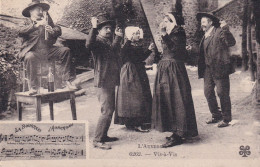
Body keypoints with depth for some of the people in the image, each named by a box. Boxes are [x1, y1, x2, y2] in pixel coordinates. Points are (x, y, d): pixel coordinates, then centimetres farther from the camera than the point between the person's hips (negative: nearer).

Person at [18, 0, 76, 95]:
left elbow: (58, 31, 11)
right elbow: (21, 32, -13)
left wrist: (52, 31, -13)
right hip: (33, 52, -4)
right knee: (30, 57, -35)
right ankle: (33, 87, -27)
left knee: (65, 51, -13)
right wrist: (37, 25, -20)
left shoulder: (47, 20, 18)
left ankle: (66, 80, -14)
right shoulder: (27, 22, 8)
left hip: (48, 50, 4)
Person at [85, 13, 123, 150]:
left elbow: (115, 50, 38)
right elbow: (89, 44, -35)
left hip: (111, 81, 10)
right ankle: (97, 140, -6)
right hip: (103, 82, -10)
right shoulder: (97, 41, -11)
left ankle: (103, 135, 28)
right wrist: (93, 28, -40)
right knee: (106, 111, -12)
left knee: (110, 109, 17)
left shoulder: (109, 41, 16)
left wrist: (118, 37, 30)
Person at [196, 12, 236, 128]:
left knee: (222, 93, -3)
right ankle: (216, 116, 24)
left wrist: (225, 29, -28)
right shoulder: (205, 36, 18)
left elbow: (231, 43, -20)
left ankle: (226, 119, 8)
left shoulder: (220, 32, -6)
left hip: (219, 68, -8)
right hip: (208, 69, 8)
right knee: (208, 92, 10)